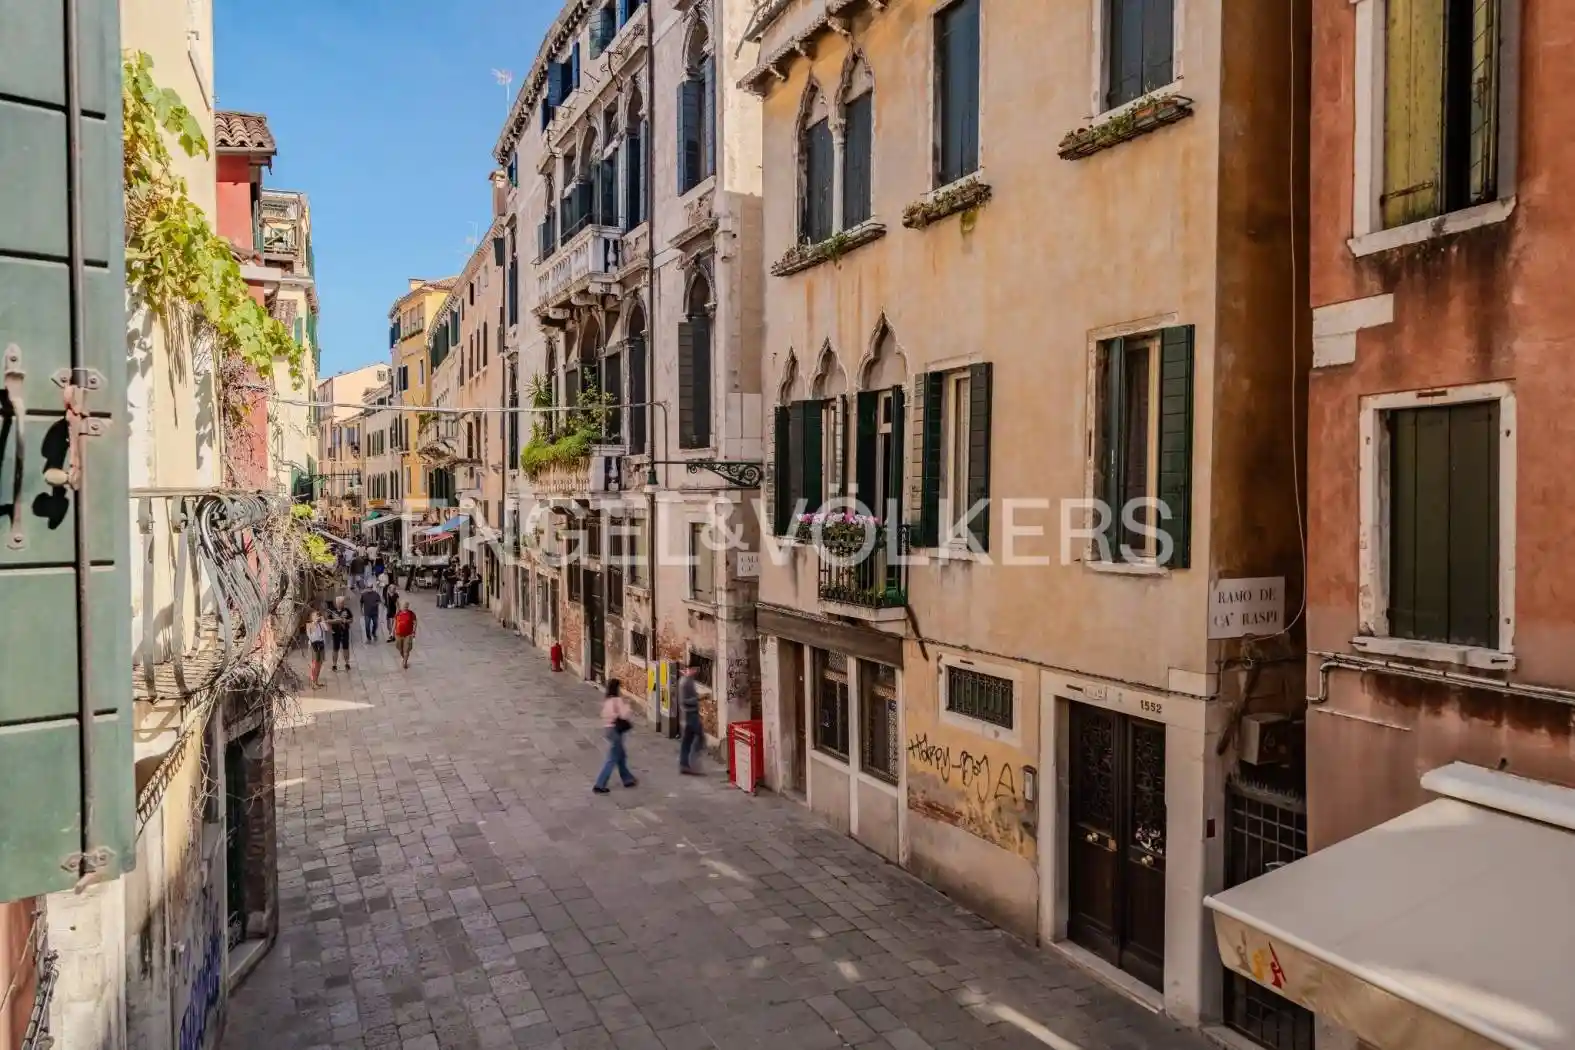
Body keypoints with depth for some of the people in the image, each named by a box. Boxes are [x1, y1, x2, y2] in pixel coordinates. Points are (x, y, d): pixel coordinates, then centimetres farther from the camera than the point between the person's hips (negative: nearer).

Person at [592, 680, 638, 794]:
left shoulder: (607, 700, 9)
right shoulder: (617, 700, -17)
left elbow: (605, 715, 13)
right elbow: (623, 715, -21)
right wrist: (626, 704, -6)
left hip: (610, 729, 9)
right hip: (616, 730, -9)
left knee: (621, 755, 20)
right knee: (612, 759, -3)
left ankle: (628, 779, 30)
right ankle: (599, 785, -3)